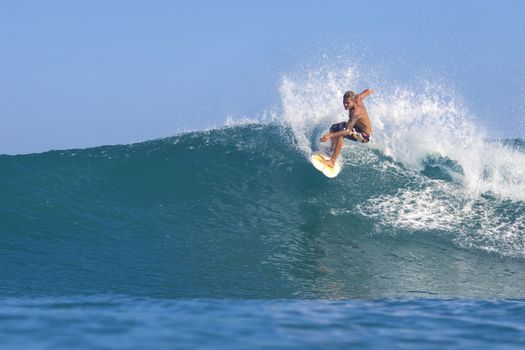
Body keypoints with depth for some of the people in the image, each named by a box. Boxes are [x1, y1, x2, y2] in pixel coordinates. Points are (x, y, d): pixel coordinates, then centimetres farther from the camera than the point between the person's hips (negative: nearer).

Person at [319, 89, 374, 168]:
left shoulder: (355, 113, -37)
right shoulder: (357, 99, -15)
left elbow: (348, 131, -45)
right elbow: (367, 91, 6)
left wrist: (330, 135, -53)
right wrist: (370, 91, 33)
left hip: (365, 135, -10)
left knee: (341, 134, -35)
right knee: (333, 128, 15)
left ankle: (332, 162, -34)